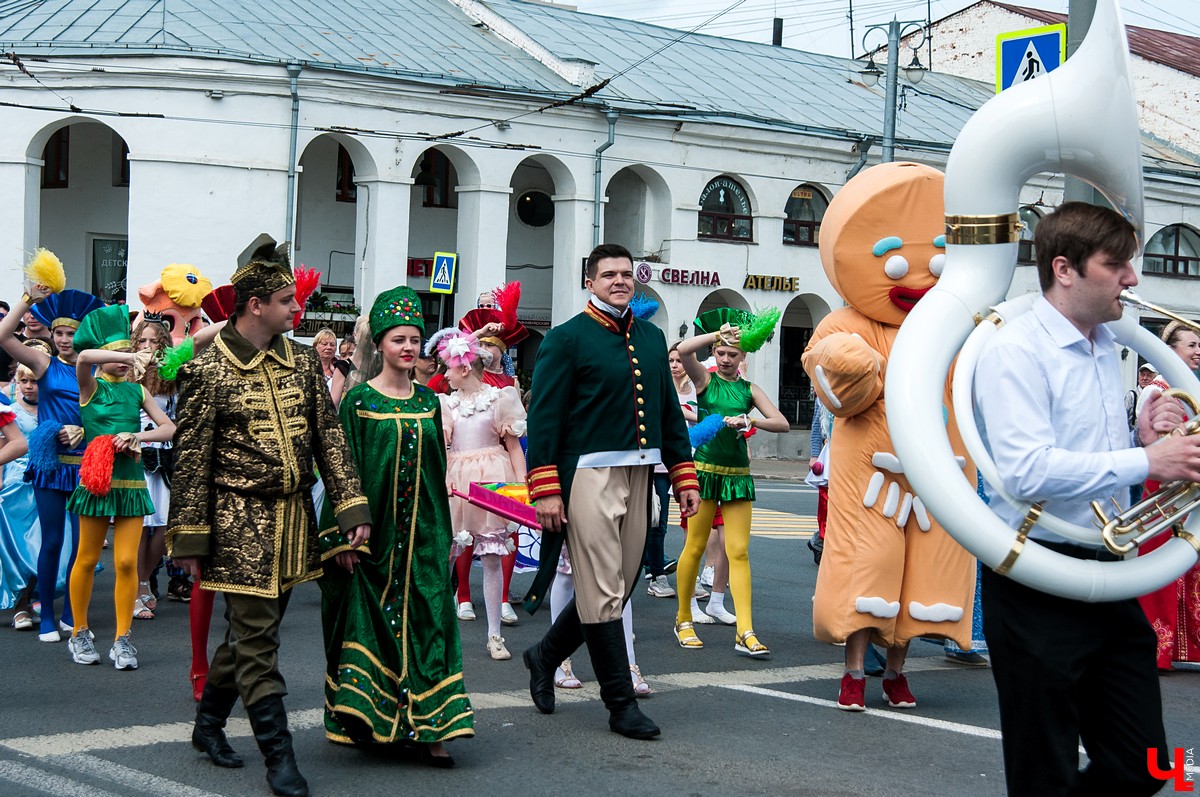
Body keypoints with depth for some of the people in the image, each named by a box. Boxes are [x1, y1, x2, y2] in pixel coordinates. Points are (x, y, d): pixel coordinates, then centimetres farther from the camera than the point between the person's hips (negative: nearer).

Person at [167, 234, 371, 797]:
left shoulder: (301, 361, 8)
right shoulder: (208, 370, -8)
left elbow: (328, 437, 8)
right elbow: (191, 461, -7)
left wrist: (352, 507, 0)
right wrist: (191, 539, -8)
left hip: (294, 519, 6)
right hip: (241, 524, -6)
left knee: (251, 630, 15)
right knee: (256, 639, -4)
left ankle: (209, 724, 33)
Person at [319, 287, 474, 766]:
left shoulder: (427, 402, 9)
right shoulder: (359, 400, -3)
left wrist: (444, 534, 12)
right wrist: (344, 536, -12)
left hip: (421, 533, 3)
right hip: (372, 534, -3)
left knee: (425, 621, -2)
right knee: (370, 623, 1)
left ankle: (428, 726, -2)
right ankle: (366, 722, 14)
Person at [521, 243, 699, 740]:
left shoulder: (651, 339, 16)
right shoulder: (567, 339, -4)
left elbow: (670, 412, 20)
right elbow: (544, 417, -8)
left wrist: (684, 476, 13)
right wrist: (545, 490, -15)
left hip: (639, 475, 7)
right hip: (589, 475, -7)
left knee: (616, 587, 10)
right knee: (603, 592, -4)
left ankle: (545, 656, 31)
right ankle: (621, 704, 2)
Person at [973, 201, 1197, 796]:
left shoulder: (1106, 348, 14)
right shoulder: (1016, 351, -14)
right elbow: (1028, 472, -27)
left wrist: (1140, 435, 3)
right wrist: (1146, 462, -23)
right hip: (1038, 587, -8)